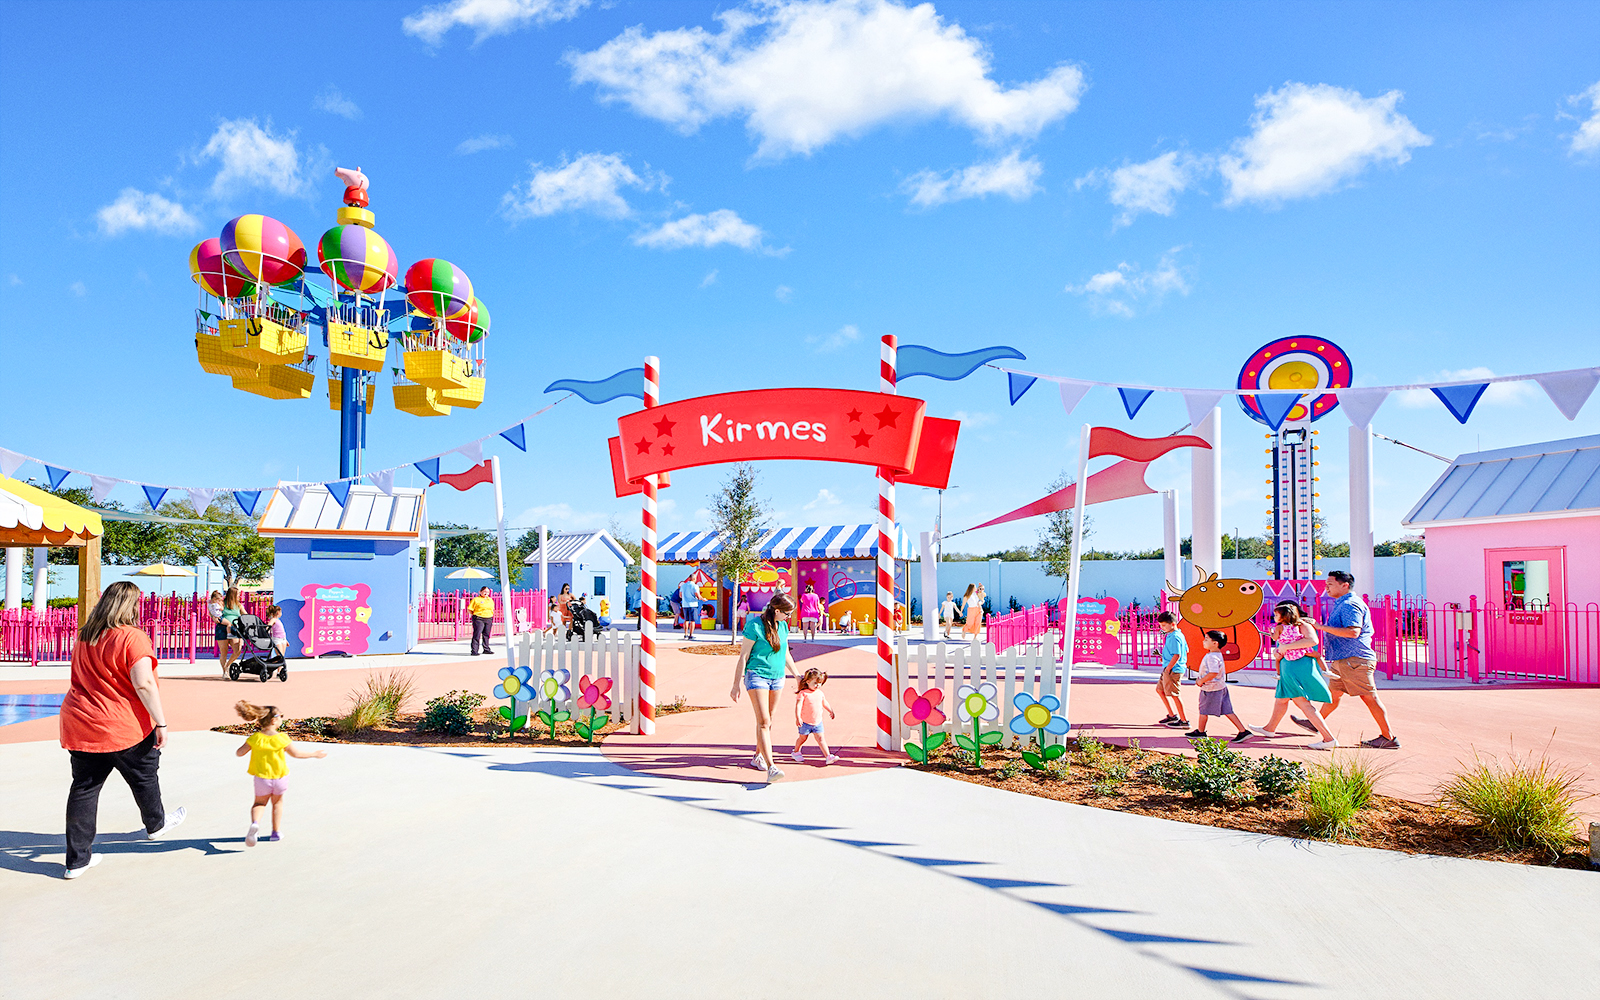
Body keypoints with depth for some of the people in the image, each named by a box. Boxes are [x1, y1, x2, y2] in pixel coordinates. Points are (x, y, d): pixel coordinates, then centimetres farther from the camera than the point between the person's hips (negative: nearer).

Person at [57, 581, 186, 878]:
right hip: (122, 727, -7)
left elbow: (82, 679, 20)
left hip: (80, 723, 7)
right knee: (144, 776, 17)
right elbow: (143, 683, -21)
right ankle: (156, 824, 40)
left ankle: (77, 859, 15)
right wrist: (160, 722, -16)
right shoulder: (132, 637, -16)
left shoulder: (84, 637, 9)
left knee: (83, 788, 10)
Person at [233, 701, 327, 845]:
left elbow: (239, 753, -8)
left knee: (259, 803, 17)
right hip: (280, 776, -1)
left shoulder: (255, 738, -13)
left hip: (262, 778, 1)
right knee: (277, 802, 22)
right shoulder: (281, 738, -17)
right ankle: (276, 832, 25)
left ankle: (255, 823, -14)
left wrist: (247, 744, 11)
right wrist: (315, 754, 4)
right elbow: (296, 754, -9)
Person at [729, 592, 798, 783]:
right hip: (757, 676, -7)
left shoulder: (783, 626, 7)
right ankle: (771, 767, -21)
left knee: (768, 720, 13)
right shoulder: (754, 626, -13)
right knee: (763, 721, -14)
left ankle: (758, 757, 31)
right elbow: (743, 656, -10)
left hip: (777, 677, 7)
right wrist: (736, 684, -9)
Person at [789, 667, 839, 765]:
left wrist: (831, 711, 33)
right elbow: (798, 705, -24)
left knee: (821, 739, -1)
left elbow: (824, 703, 23)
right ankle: (796, 752, 36)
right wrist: (798, 717, -35)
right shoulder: (803, 693, -15)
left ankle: (828, 756, -6)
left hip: (817, 722, 4)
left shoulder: (820, 693, 5)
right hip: (805, 722, -4)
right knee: (803, 738, 12)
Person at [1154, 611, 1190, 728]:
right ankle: (1172, 715, 23)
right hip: (1170, 669, 11)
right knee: (1159, 689, 17)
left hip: (1173, 670, -11)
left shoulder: (1174, 637, -19)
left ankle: (1184, 720, 4)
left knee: (1174, 695, -4)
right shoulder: (1179, 635, 12)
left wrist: (1167, 669, -20)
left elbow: (1177, 655, -24)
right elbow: (1186, 650, 21)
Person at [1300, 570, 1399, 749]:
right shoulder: (1341, 604, 18)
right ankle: (1315, 723, 32)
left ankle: (1389, 737, -1)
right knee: (1333, 692, 20)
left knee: (1369, 697, -6)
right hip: (1342, 660, 11)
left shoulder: (1350, 605, -16)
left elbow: (1353, 632, -29)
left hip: (1355, 660, -11)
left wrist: (1322, 627, -25)